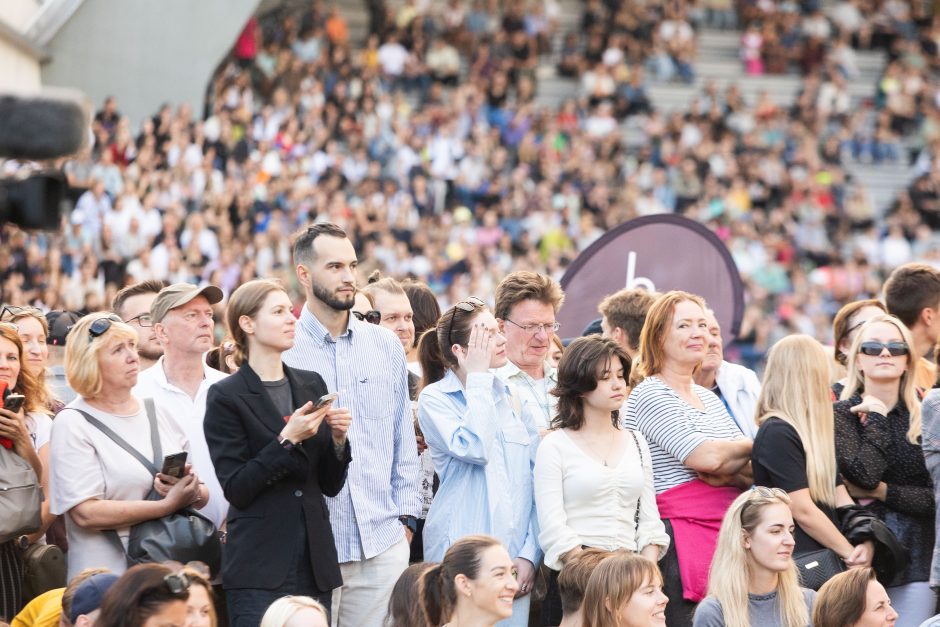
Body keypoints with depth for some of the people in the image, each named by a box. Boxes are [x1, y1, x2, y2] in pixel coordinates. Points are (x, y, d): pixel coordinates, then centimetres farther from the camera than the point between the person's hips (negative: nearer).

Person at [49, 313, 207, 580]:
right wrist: (167, 506, -18)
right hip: (109, 576, -4)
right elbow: (86, 513, -15)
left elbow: (202, 494, 15)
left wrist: (192, 493, -8)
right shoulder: (72, 423, -3)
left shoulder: (157, 414, 12)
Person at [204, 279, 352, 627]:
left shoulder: (312, 385, 12)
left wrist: (338, 438, -4)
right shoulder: (227, 396, -3)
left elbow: (329, 485, 14)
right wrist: (287, 440, -17)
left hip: (315, 562, 5)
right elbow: (235, 488, -10)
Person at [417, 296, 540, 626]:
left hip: (515, 552, 4)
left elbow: (537, 477, 8)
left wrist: (530, 552, 0)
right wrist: (478, 379, -11)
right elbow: (473, 449, -21)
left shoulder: (512, 395, 9)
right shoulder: (434, 398, -3)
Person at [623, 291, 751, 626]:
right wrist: (756, 446, 2)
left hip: (727, 535, 8)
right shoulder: (649, 395, -6)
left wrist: (722, 472, -10)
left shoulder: (710, 399, 19)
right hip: (680, 536, -8)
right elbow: (705, 456, -16)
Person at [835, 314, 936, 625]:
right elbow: (865, 474, -15)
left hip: (916, 556, 2)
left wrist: (882, 492, -9)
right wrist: (876, 418, -7)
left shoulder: (924, 417, 9)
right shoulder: (841, 413, 1)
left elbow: (933, 497, 1)